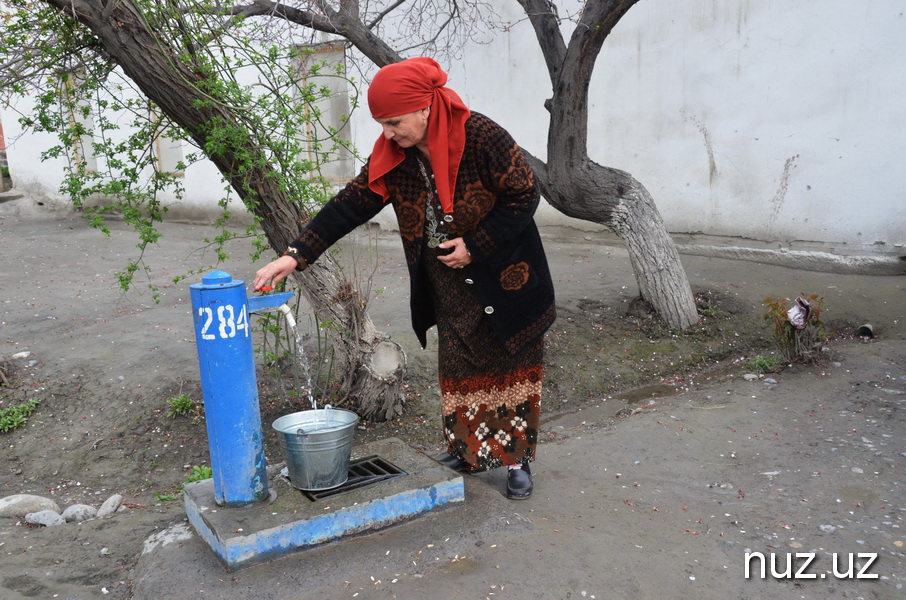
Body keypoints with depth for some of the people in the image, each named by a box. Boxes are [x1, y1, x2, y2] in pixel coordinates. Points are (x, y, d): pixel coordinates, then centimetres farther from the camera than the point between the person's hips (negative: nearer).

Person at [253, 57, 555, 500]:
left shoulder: (481, 137, -21)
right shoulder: (393, 155, -5)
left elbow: (524, 196, -16)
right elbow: (350, 204, -7)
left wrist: (475, 245, -20)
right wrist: (296, 255, -14)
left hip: (504, 280, -5)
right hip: (450, 289, 5)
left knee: (510, 368, 5)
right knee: (457, 368, 12)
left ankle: (518, 460, 18)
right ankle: (469, 451, 29)